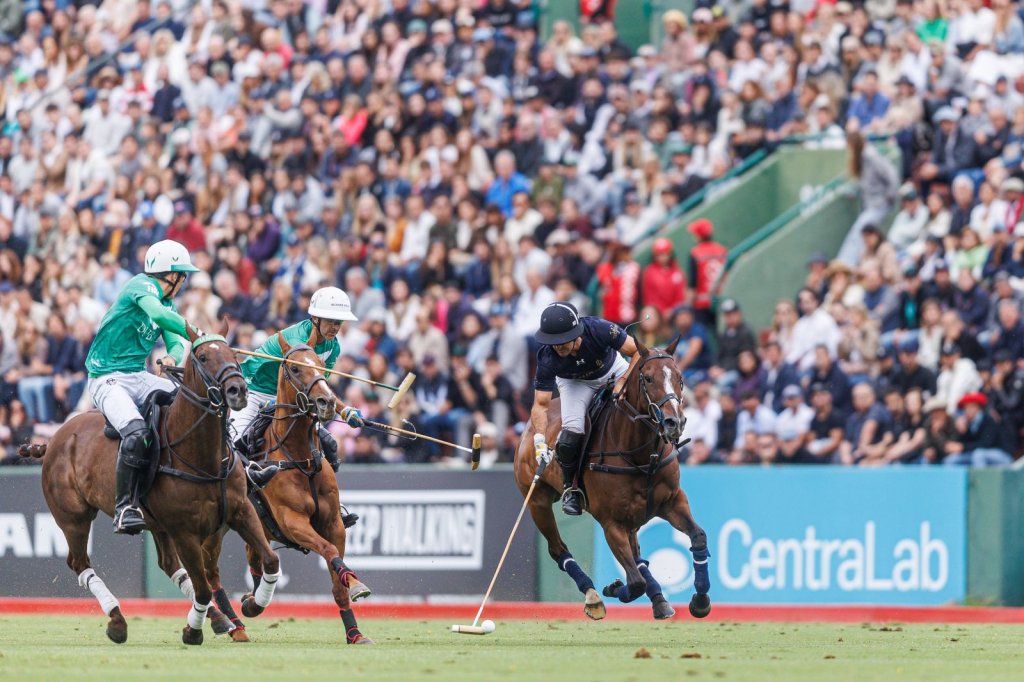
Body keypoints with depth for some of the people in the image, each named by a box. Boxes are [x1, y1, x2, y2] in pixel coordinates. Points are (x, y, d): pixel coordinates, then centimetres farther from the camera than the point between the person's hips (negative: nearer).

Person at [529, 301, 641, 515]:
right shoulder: (547, 359, -33)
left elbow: (638, 352, -26)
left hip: (613, 370, 1)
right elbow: (540, 405, -29)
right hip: (575, 383, -1)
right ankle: (570, 488, 2)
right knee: (571, 432, -24)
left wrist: (623, 383, -36)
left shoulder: (599, 330, -37)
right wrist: (540, 439, -42)